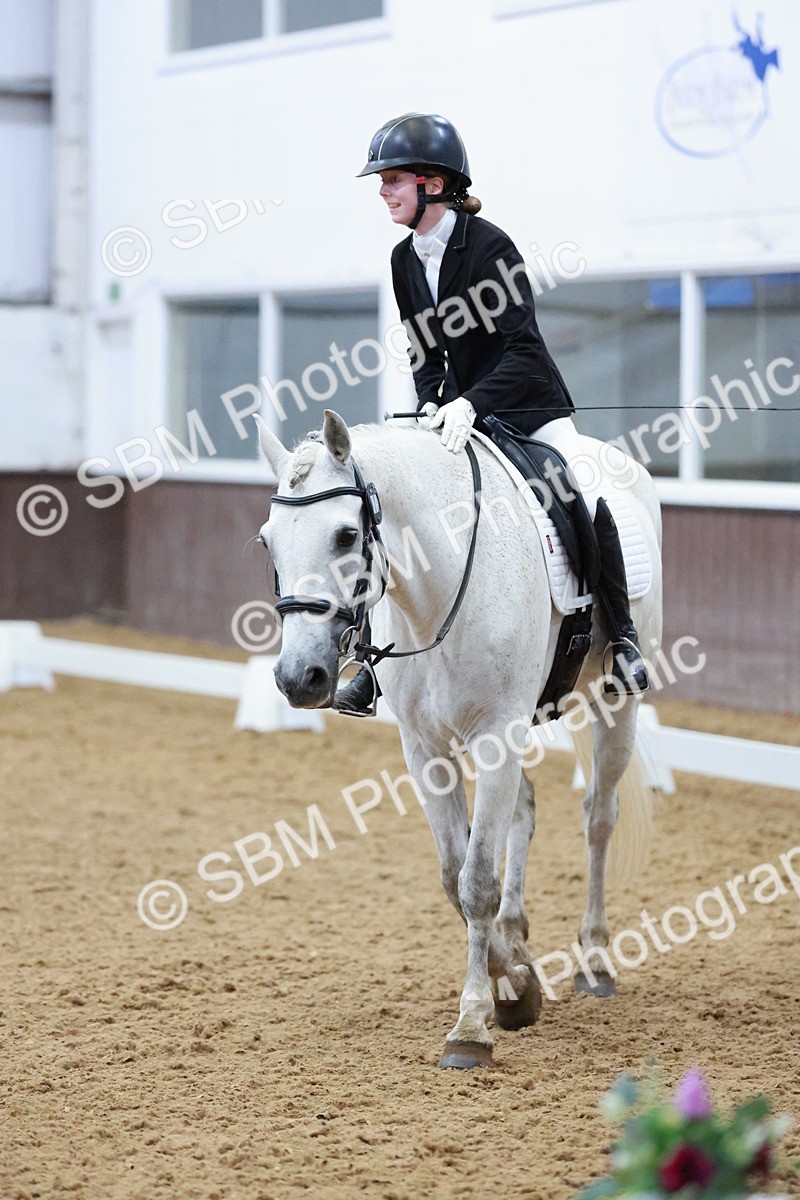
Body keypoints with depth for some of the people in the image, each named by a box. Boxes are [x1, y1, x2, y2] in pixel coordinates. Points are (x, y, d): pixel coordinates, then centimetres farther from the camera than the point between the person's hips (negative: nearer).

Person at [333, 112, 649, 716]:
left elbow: (522, 348, -25)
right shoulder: (405, 260, 1)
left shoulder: (489, 245, -19)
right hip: (461, 413, 6)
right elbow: (425, 351, 9)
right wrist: (431, 403, -11)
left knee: (585, 501, -27)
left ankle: (622, 636, -10)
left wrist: (470, 404, -37)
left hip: (532, 406, -6)